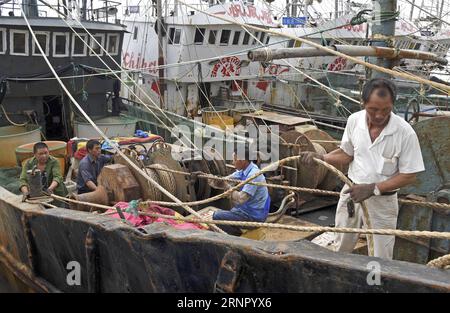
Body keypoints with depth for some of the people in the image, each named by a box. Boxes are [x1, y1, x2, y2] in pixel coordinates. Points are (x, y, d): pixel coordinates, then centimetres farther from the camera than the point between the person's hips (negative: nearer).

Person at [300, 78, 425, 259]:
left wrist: (372, 188, -22)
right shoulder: (354, 120, -9)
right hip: (351, 193, 4)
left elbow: (409, 176, -13)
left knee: (380, 258, 9)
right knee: (340, 248, 20)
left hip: (382, 202, -3)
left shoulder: (405, 133, -20)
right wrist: (320, 158, -12)